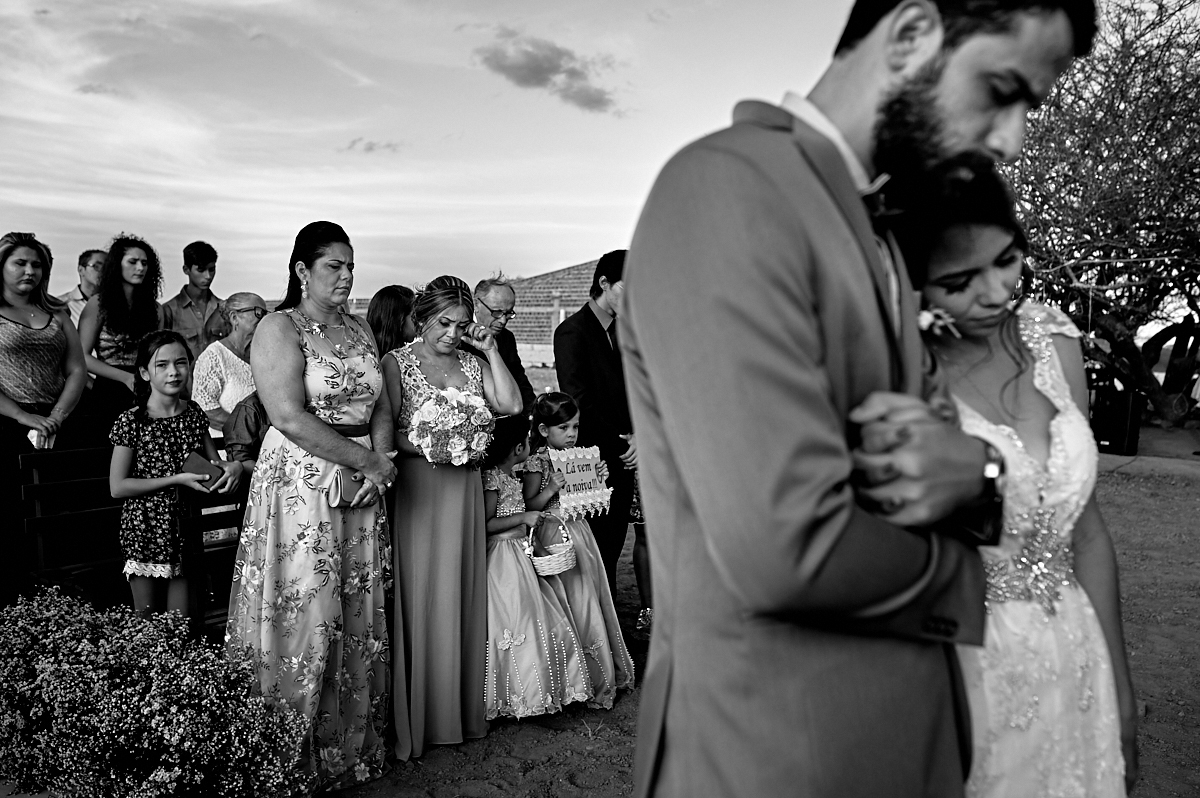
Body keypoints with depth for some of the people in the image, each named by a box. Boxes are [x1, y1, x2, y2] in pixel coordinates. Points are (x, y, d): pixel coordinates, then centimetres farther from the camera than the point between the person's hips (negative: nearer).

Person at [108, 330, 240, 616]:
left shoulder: (195, 415, 2)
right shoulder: (131, 421, -11)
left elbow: (214, 463, 13)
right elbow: (117, 487, -12)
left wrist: (231, 467, -11)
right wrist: (176, 480, -18)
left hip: (185, 527, 3)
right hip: (146, 532, -3)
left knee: (181, 624, 9)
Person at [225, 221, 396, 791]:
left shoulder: (359, 330, 14)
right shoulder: (280, 328, -6)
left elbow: (381, 407, 12)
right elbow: (291, 419, -17)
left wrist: (383, 464, -7)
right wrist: (366, 460, -13)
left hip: (362, 487, 6)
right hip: (301, 485, -6)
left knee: (358, 619, 10)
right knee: (305, 616, -1)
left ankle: (354, 745, 25)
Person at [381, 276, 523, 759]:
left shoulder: (472, 364, 12)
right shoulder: (397, 363, -1)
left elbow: (511, 405, -1)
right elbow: (386, 432, -8)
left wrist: (491, 352, -2)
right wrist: (426, 447, -22)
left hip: (463, 490, 5)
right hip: (416, 490, -4)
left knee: (460, 591, 10)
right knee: (418, 595, -2)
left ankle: (461, 705, 22)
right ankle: (415, 714, 9)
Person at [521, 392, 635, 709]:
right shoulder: (538, 462, -12)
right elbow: (529, 505, -12)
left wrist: (598, 478, -1)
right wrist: (552, 488, -24)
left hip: (580, 531, 7)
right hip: (555, 535, -7)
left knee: (594, 595, 13)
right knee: (576, 602, -2)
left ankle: (607, 669, 28)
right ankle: (593, 680, 11)